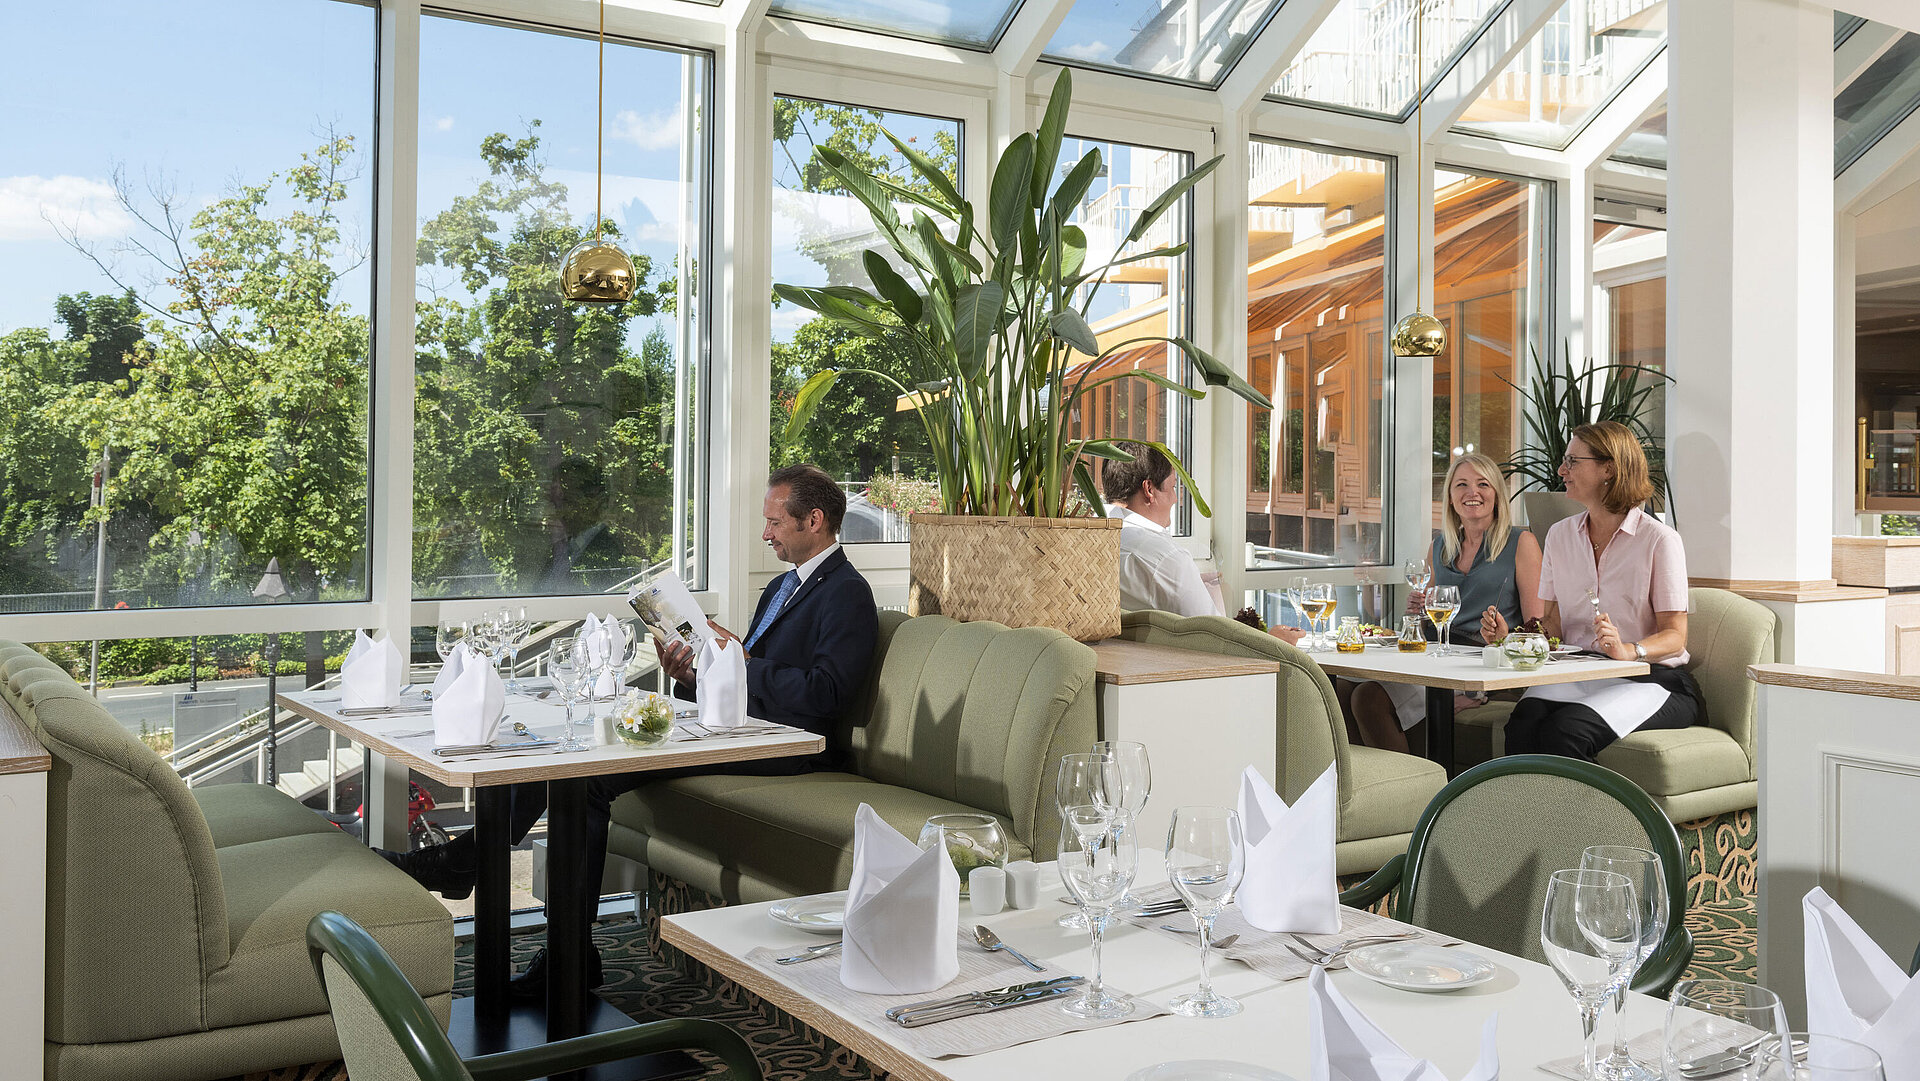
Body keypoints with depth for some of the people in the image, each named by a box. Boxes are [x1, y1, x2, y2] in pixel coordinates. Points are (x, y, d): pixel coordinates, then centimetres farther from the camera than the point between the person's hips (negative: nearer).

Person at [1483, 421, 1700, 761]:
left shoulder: (1659, 540, -4)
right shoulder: (1560, 534, 14)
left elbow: (1675, 637, -7)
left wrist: (1629, 650, -27)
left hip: (1651, 681, -4)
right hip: (1578, 677, 4)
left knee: (1564, 730, -33)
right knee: (1523, 723, -30)